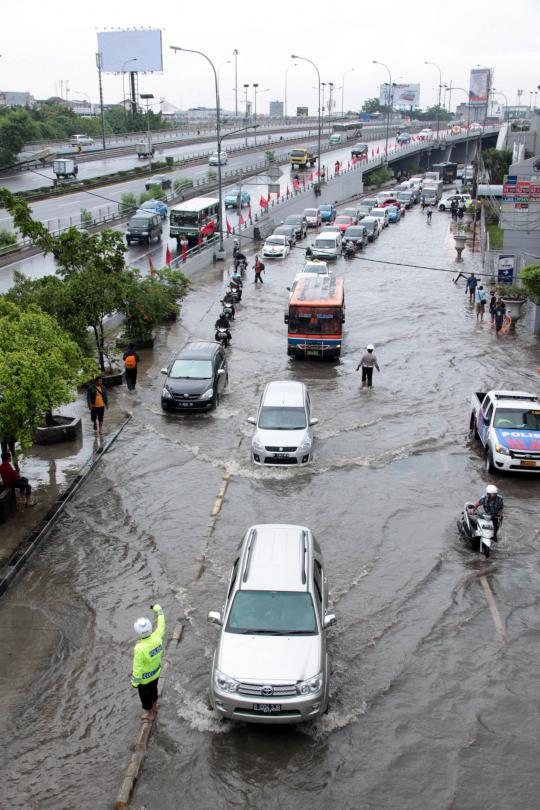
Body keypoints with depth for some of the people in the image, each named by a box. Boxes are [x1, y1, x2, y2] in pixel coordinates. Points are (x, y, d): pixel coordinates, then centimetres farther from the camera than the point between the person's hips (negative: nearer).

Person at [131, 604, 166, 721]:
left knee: (145, 695, 22)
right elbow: (161, 625, -3)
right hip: (156, 673, 6)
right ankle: (154, 707, 57)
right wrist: (158, 609, 10)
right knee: (153, 689, 32)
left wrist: (135, 682, -12)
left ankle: (150, 714, 43)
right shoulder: (157, 637, -24)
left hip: (145, 678, -5)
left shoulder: (140, 648, -39)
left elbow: (137, 668, -28)